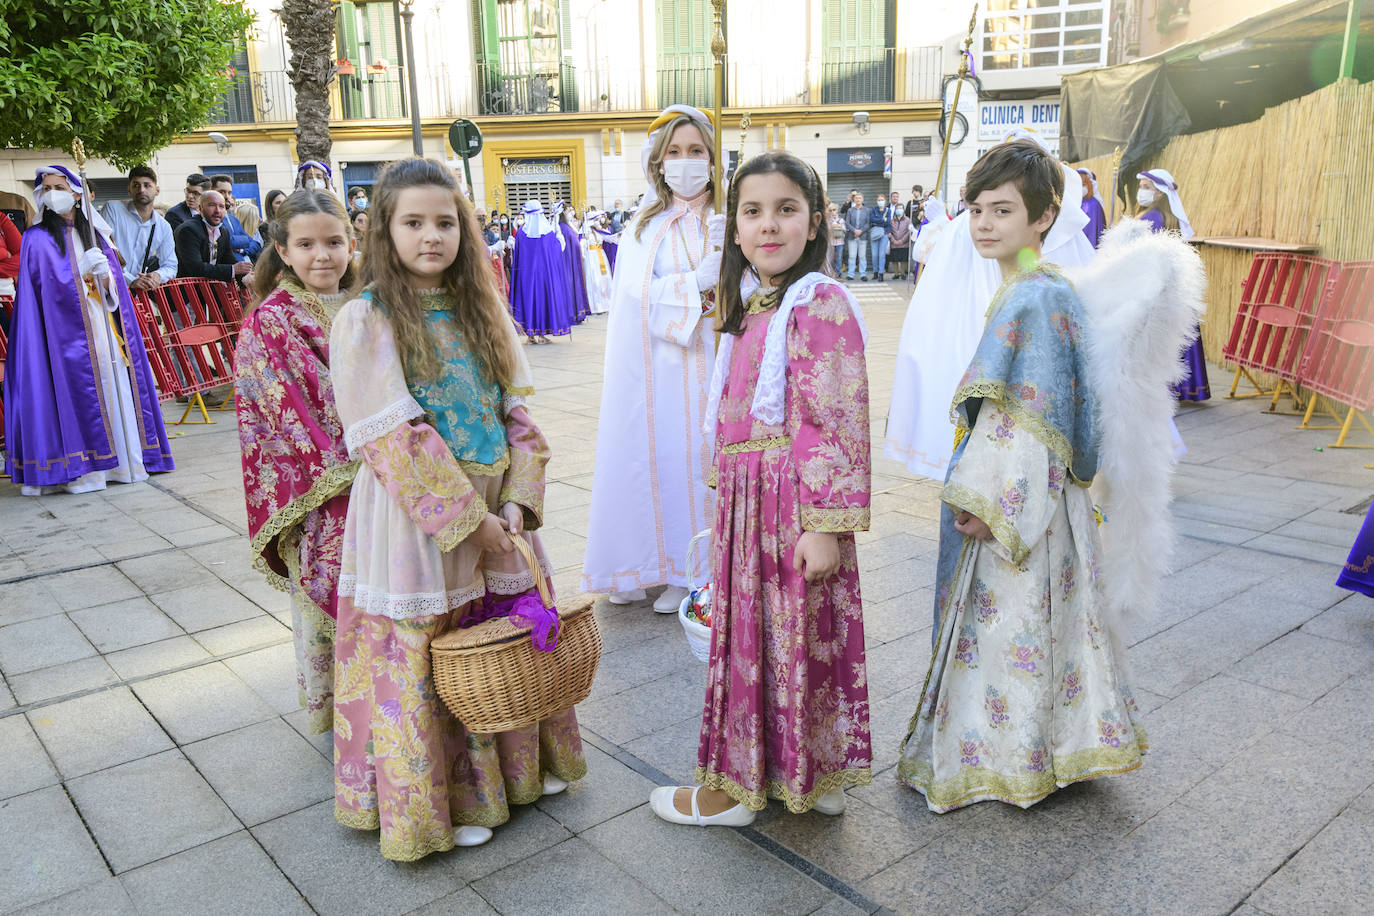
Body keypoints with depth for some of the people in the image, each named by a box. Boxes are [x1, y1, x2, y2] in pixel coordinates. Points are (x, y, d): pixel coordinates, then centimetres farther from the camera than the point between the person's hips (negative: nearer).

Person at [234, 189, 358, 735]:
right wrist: (341, 469, -16)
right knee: (326, 596, 5)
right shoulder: (270, 321, -9)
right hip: (318, 493, -5)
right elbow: (288, 412, -13)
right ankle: (330, 708, 24)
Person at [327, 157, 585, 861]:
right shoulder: (365, 322, -9)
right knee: (426, 662, 6)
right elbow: (394, 441, -16)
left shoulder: (481, 309, 7)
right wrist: (467, 517, -17)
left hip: (498, 510, 5)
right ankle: (443, 800, 26)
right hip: (416, 519, -5)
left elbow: (516, 412, 5)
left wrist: (518, 501, -7)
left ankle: (520, 766, 37)